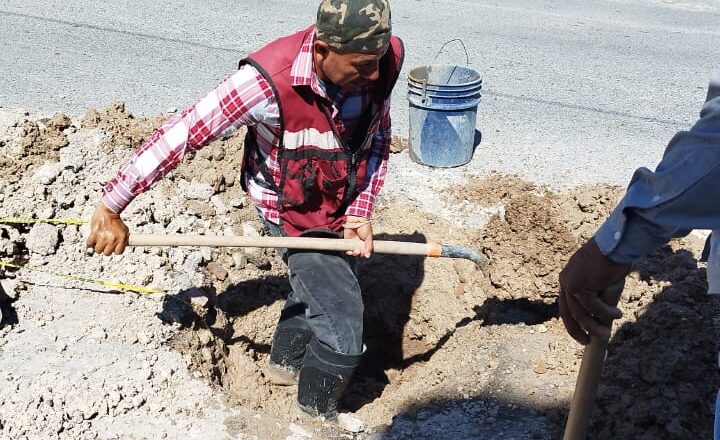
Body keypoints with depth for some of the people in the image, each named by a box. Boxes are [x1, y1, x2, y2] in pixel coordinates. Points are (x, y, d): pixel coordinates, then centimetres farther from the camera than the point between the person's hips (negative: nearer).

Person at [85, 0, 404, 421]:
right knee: (343, 331, -6)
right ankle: (315, 415, 26)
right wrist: (112, 206, -25)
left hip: (344, 202, 6)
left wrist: (361, 212, -11)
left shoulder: (385, 58, -22)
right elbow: (183, 132, -30)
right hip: (294, 212, -6)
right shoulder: (270, 80, -36)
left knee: (321, 285, 28)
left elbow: (379, 137, -5)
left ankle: (286, 362, 58)